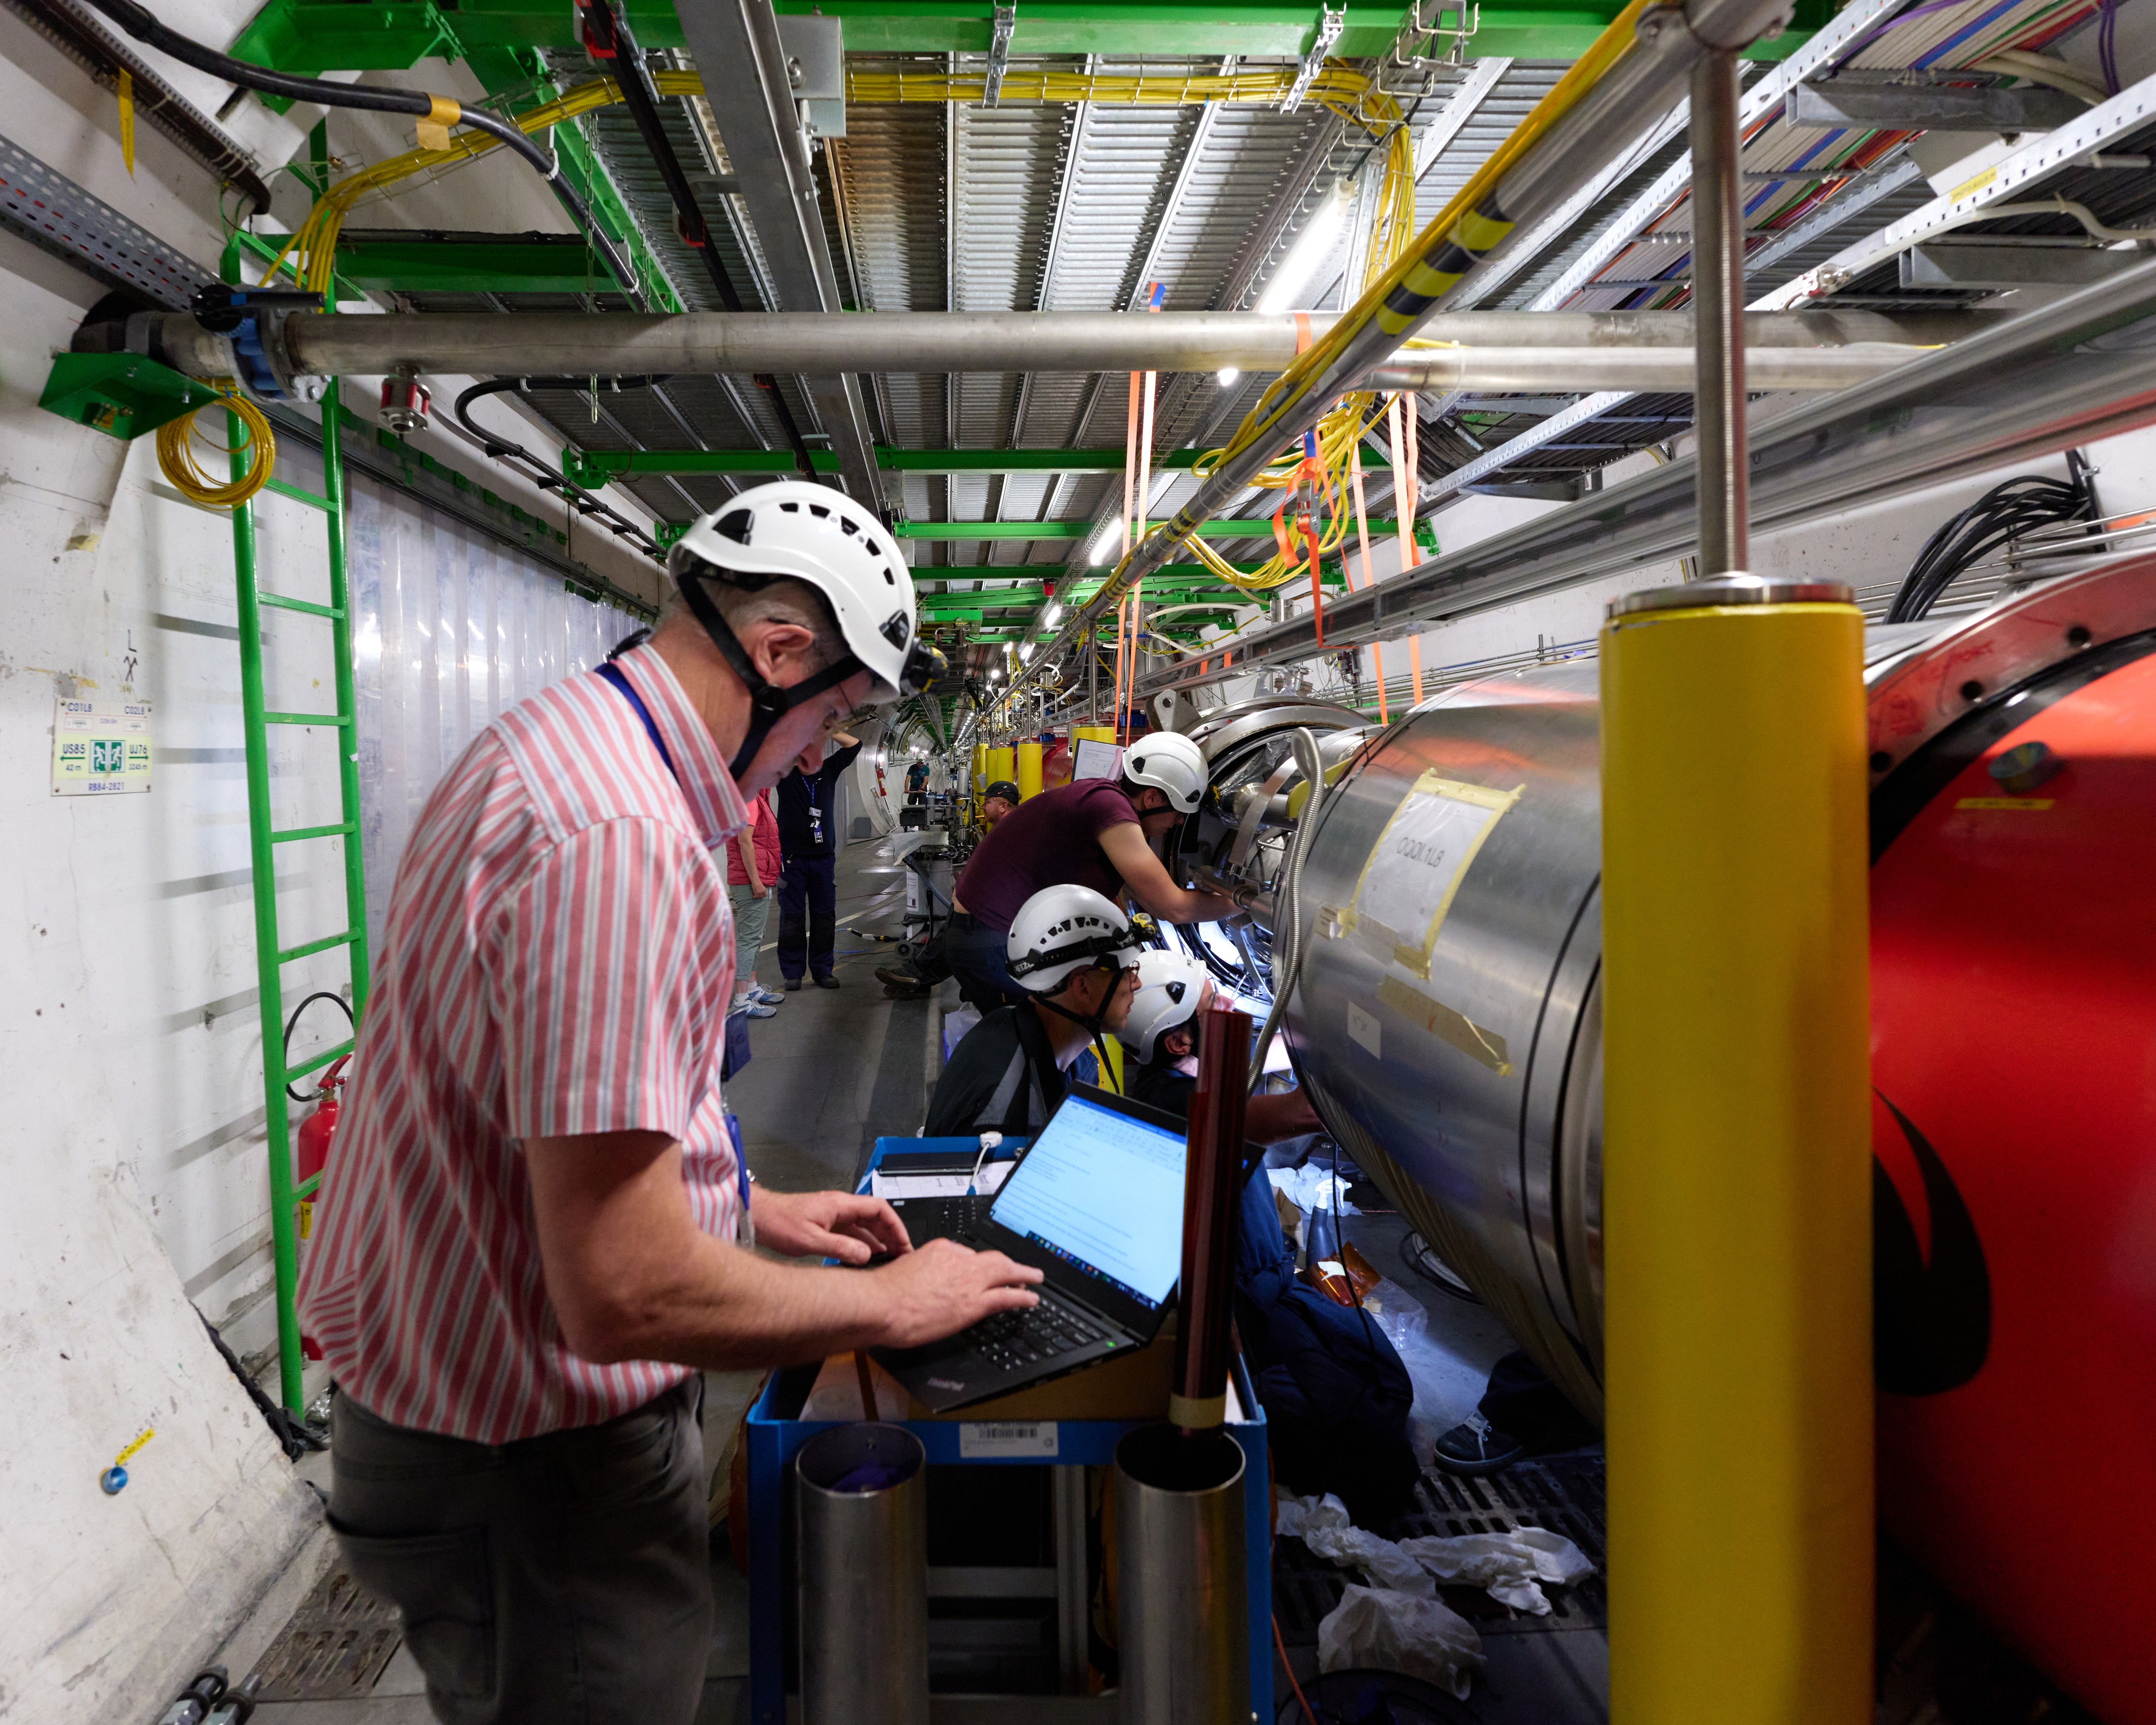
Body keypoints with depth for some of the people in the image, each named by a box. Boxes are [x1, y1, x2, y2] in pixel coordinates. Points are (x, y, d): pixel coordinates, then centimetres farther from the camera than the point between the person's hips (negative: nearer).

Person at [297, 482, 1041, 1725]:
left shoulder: (563, 748, 5)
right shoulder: (622, 840, -31)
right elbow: (628, 1290, -32)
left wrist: (749, 1205, 17)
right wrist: (892, 1305, -17)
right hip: (537, 1470, -10)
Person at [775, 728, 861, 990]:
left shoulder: (829, 771, 8)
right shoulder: (786, 773, 0)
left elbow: (854, 744, 7)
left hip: (824, 857, 3)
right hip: (792, 857, -3)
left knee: (825, 915, 6)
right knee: (792, 916, 1)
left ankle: (822, 970, 15)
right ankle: (793, 972, 8)